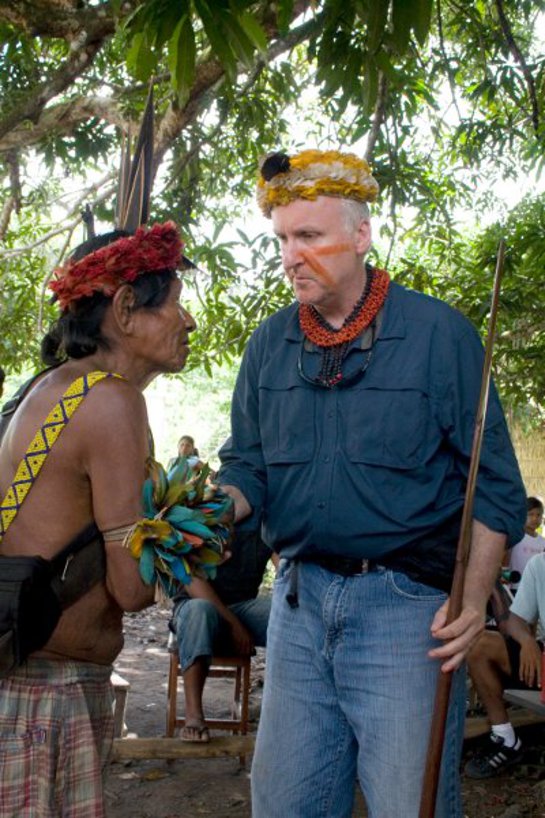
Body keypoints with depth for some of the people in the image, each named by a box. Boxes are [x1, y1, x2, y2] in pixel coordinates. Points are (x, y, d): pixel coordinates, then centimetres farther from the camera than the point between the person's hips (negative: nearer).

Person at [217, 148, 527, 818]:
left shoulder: (438, 333, -4)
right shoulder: (269, 345, 8)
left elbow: (492, 482, -3)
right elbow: (247, 463, 12)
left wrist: (473, 598, -15)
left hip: (407, 606, -4)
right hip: (300, 599, 4)